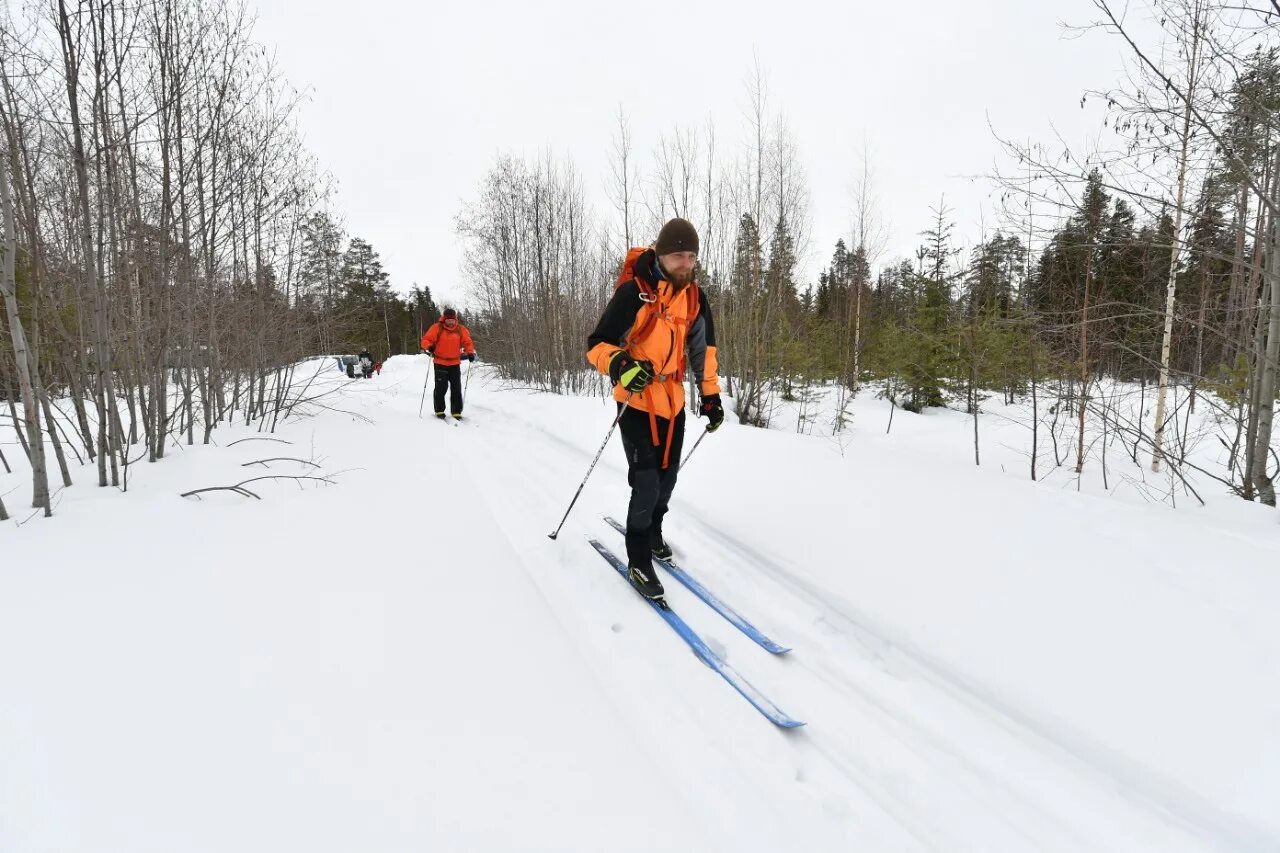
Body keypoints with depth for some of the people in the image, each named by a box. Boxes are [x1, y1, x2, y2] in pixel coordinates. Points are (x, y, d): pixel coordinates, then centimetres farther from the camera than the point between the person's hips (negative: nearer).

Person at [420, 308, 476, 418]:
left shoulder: (460, 329, 4)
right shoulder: (437, 328, -3)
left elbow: (467, 342, 10)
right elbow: (426, 339, -2)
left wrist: (470, 352, -7)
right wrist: (429, 347, -23)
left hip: (455, 363, 2)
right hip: (440, 363, -2)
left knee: (456, 388, 1)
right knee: (441, 387, -4)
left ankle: (456, 412, 8)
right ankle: (439, 410, 9)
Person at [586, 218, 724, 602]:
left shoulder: (695, 297, 4)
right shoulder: (633, 292, -16)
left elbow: (702, 350, 14)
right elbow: (598, 344, -15)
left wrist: (711, 397, 13)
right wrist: (620, 365, -35)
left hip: (674, 402, 6)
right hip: (637, 402, -6)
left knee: (667, 479, 15)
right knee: (647, 482, -10)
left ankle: (652, 534, 40)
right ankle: (638, 560, 8)